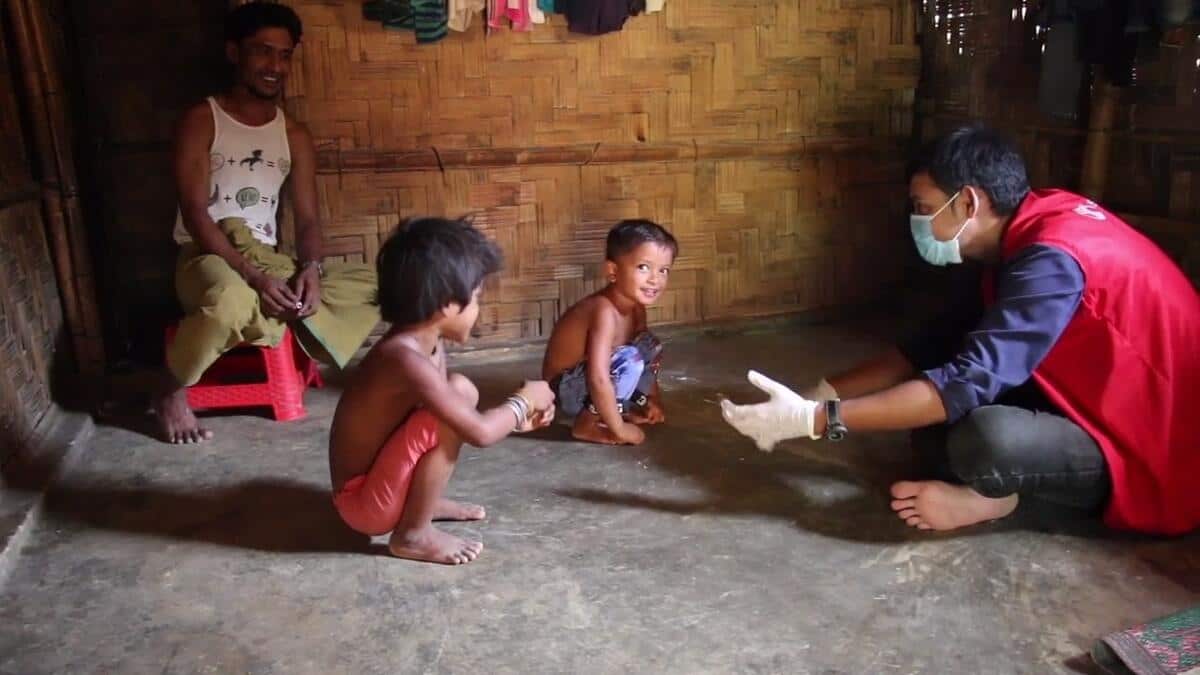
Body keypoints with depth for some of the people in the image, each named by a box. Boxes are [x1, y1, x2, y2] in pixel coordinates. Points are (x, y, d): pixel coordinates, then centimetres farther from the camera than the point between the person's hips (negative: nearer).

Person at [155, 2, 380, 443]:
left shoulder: (295, 136, 10)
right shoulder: (201, 121, -4)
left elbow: (307, 219, 5)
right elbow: (194, 213, -14)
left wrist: (310, 269, -18)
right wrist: (253, 276, -26)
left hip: (267, 261, 5)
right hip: (205, 257, -4)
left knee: (368, 285, -10)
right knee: (232, 303, -40)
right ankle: (170, 391, -11)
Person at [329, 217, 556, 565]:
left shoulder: (427, 344, 0)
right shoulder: (405, 358, -29)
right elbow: (479, 432, -29)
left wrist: (515, 417, 5)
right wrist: (523, 401, -12)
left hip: (385, 480, 10)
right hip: (364, 501, -9)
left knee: (460, 396, 13)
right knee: (454, 405, -25)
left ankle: (426, 500, 15)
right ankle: (413, 534, -11)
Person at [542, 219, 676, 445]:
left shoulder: (636, 307, -3)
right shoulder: (604, 311, -30)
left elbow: (647, 357, 14)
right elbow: (598, 378, -36)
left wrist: (654, 400, 11)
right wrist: (619, 429, -29)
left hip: (587, 382, 9)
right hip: (566, 389, -9)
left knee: (651, 347, 8)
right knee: (629, 360, -29)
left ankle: (624, 409, 12)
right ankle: (587, 424, -14)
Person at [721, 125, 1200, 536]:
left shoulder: (1053, 258, -28)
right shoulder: (1025, 237, 2)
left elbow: (970, 381, -35)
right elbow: (937, 347, 3)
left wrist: (815, 419, -34)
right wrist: (818, 396, -6)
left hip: (1150, 455, -9)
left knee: (984, 438, -37)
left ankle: (992, 493, -8)